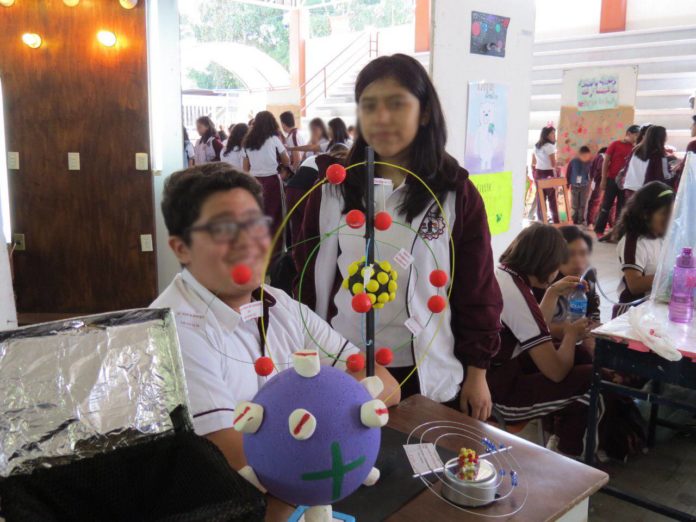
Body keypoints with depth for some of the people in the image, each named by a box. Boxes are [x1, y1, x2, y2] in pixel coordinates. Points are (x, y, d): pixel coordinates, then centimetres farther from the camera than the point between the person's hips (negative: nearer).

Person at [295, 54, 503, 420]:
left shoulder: (456, 193, -6)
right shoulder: (333, 186, -1)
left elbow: (477, 289, -2)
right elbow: (307, 273, 4)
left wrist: (476, 371, 0)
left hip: (426, 373, -1)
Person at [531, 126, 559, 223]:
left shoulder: (536, 146, 11)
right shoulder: (549, 146, -11)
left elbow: (533, 164, 14)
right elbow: (553, 164, -14)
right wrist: (556, 176, -6)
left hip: (538, 173, 6)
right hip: (548, 173, -6)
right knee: (552, 198, 1)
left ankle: (540, 221, 9)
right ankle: (556, 220, 6)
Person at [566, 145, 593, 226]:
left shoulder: (589, 162, -11)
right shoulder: (573, 161, -12)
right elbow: (568, 174, -4)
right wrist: (567, 185, -1)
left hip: (584, 186, 0)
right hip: (574, 186, 0)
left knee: (583, 205, 6)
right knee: (574, 205, 8)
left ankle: (581, 220, 16)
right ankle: (574, 220, 19)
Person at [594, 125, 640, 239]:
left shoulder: (634, 148, 6)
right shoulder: (615, 144, -4)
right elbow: (605, 163, -4)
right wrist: (603, 180, -8)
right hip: (612, 180, -4)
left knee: (622, 207, 6)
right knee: (607, 205, 0)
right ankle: (599, 230, 7)